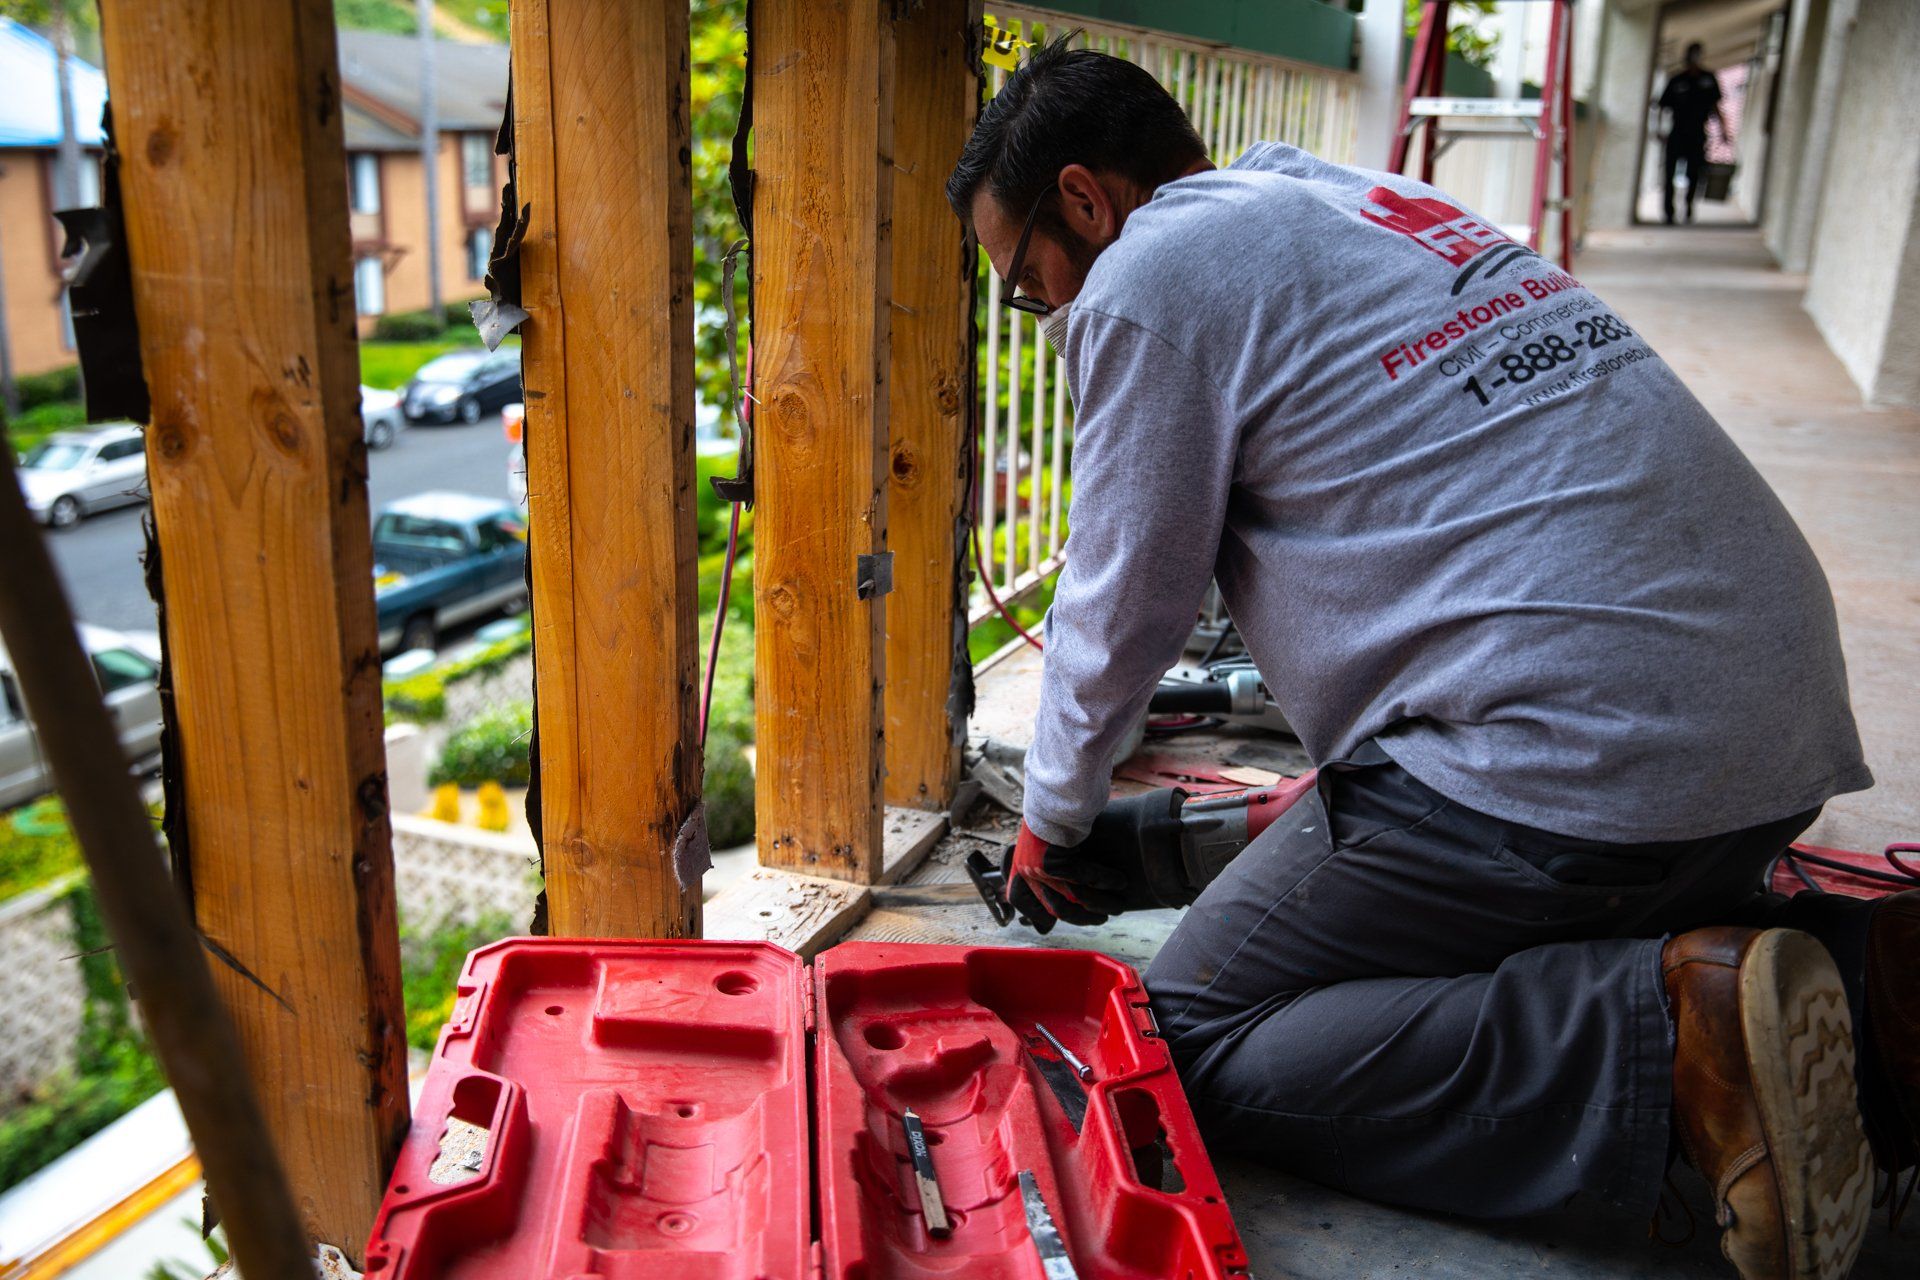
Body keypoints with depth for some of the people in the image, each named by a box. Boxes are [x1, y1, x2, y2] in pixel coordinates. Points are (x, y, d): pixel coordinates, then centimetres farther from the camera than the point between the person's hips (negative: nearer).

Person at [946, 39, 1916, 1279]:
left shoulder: (1148, 275, -4)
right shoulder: (1372, 203, 24)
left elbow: (1122, 612, 2)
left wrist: (1052, 822, 21)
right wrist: (1346, 802, 38)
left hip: (1573, 750, -9)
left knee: (1193, 1040, 1)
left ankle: (1675, 1036, -13)